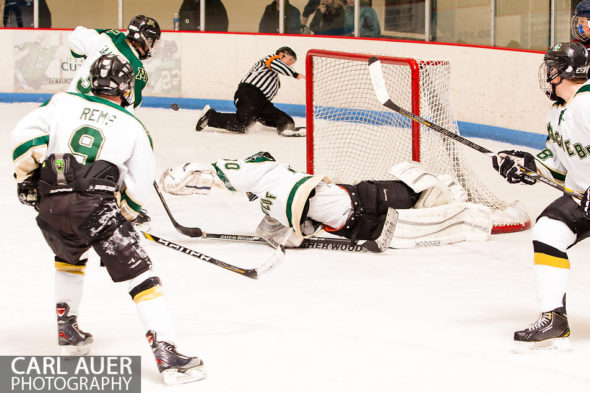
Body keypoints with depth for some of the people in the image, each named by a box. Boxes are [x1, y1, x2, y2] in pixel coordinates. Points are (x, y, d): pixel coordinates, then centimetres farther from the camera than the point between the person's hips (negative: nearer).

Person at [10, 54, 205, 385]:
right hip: (95, 205, -4)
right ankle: (165, 352, -11)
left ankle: (68, 331, 37)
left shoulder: (64, 102, 18)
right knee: (140, 274, -1)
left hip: (49, 205, 4)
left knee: (69, 257, 35)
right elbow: (140, 187, 13)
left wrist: (27, 176, 18)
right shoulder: (134, 127, 14)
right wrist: (124, 214, 27)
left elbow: (26, 135, 9)